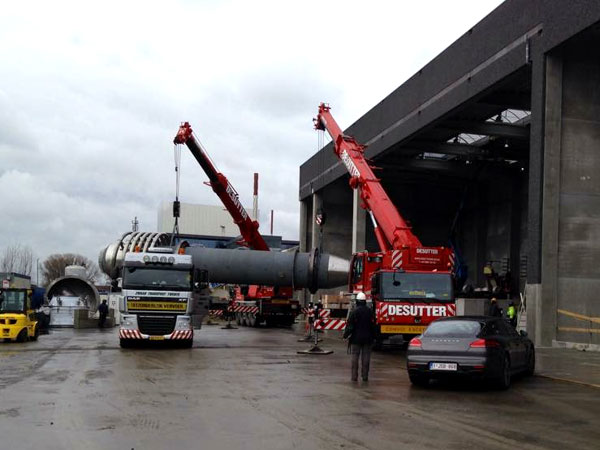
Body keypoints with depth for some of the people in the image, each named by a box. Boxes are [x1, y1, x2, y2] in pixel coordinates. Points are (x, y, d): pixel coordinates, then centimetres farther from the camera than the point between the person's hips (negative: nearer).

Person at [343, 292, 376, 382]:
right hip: (367, 339, 3)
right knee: (366, 358, 6)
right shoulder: (370, 311, 2)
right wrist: (373, 337, 15)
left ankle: (354, 376, 1)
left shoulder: (354, 311, -10)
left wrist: (345, 335, -1)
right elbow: (373, 325, 7)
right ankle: (365, 376, 7)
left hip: (356, 338, -3)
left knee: (355, 358, 2)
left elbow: (350, 325, -11)